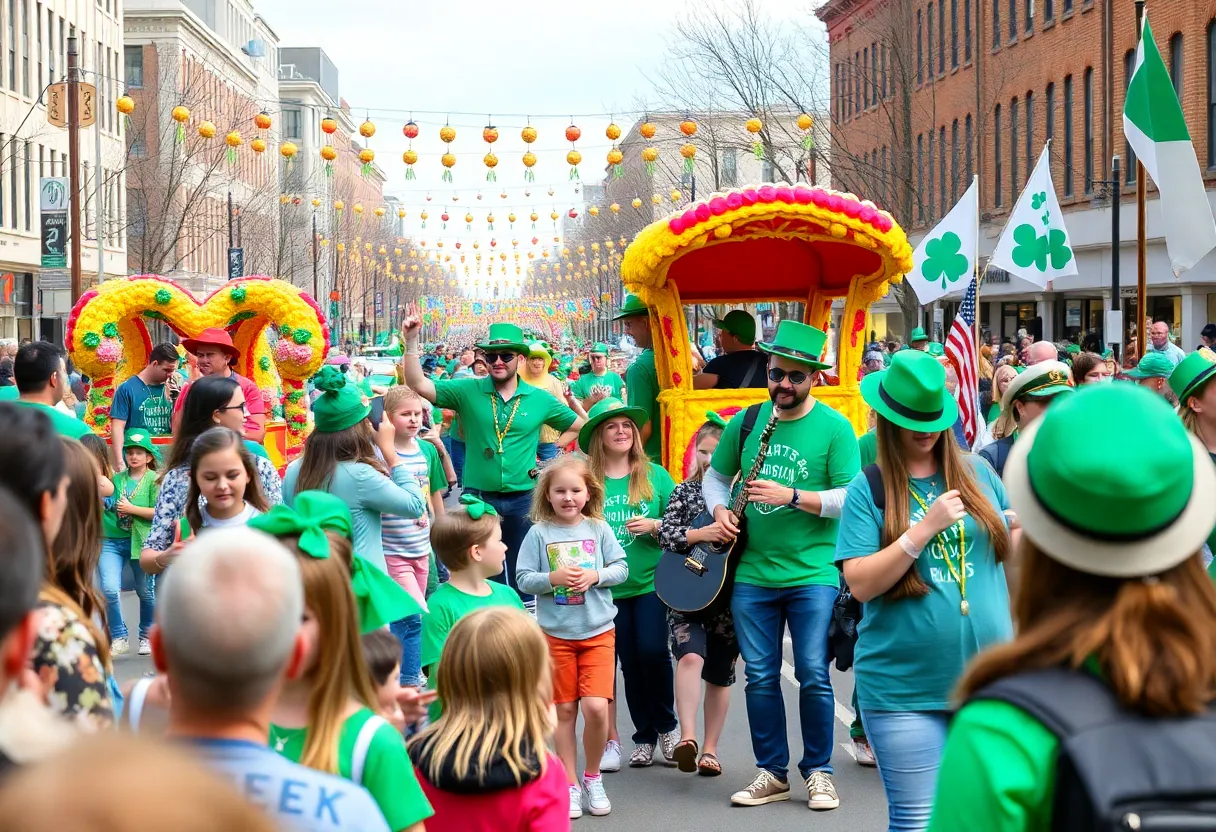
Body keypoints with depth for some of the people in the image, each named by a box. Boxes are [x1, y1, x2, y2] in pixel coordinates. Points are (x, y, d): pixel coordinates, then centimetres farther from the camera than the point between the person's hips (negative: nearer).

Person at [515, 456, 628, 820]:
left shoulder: (598, 529, 1)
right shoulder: (539, 533, -3)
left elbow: (621, 568, 2)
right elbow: (524, 579, -4)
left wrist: (595, 576, -15)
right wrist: (554, 578, -19)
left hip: (598, 631, 0)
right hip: (556, 634, 0)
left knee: (596, 707, -10)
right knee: (564, 710, 7)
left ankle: (593, 777, 12)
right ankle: (570, 785, 18)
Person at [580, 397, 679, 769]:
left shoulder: (655, 475, 2)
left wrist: (655, 525, -12)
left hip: (652, 581, -1)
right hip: (608, 587, 1)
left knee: (652, 650, -13)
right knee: (629, 661, 6)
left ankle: (665, 725, 9)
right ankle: (644, 737, 20)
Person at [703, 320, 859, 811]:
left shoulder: (834, 427, -5)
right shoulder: (746, 421, 7)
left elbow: (850, 498, -11)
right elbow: (715, 474, 19)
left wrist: (791, 496, -21)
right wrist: (720, 509, -1)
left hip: (812, 573, -3)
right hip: (751, 573, 4)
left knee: (813, 675, -3)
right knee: (760, 676, 7)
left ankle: (818, 772, 13)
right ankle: (771, 773, 18)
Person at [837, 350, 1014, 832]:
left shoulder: (977, 474, 6)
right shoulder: (869, 489, -3)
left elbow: (1014, 552, 16)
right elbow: (860, 584, -12)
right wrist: (925, 528, -18)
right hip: (904, 688, -3)